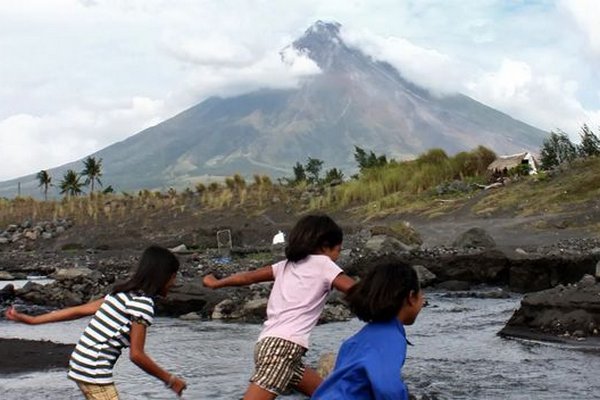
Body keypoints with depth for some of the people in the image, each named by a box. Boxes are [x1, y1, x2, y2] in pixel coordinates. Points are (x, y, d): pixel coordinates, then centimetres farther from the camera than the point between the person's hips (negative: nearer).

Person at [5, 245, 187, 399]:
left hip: (80, 364, 9)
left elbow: (79, 310, 12)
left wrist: (31, 320, 14)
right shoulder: (143, 303, -14)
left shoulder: (123, 294, 13)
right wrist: (170, 379, -7)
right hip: (94, 372, -9)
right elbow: (136, 354, -16)